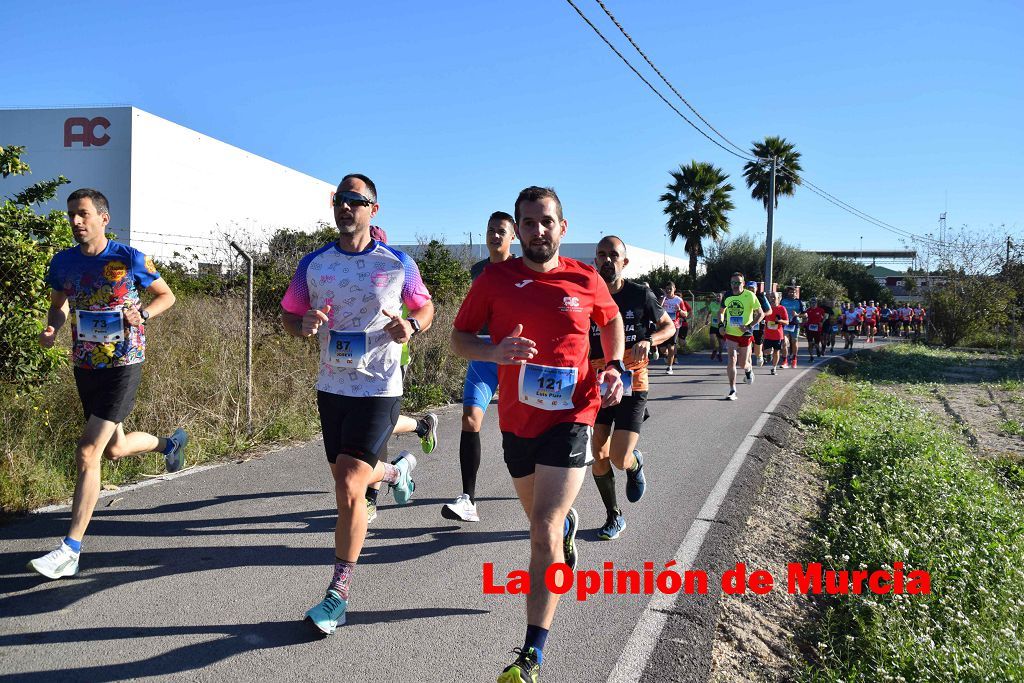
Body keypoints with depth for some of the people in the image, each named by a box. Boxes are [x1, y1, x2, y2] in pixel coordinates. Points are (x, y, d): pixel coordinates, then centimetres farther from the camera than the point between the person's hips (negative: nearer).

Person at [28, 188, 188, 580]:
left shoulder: (130, 259, -11)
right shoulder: (63, 262, 2)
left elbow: (166, 296, 2)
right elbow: (58, 306, 16)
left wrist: (142, 314, -18)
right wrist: (51, 329, -6)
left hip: (123, 366, -6)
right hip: (85, 367, 6)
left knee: (87, 453, -14)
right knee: (114, 448, 20)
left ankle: (70, 551, -9)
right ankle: (169, 442, 52)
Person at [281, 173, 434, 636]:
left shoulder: (398, 263, -4)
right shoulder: (313, 264, 3)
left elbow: (425, 307, 9)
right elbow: (288, 315, 12)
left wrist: (411, 326, -14)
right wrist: (305, 324, -12)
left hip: (378, 389, -5)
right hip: (331, 387, 5)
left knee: (348, 486, -14)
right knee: (348, 477, 19)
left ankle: (339, 593, -1)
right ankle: (396, 470, 55)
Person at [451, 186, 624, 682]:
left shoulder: (586, 280, -3)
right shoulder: (495, 279, -4)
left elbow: (611, 320, 17)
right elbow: (459, 338, -1)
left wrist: (615, 367, 1)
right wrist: (495, 351, -21)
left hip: (570, 418, -3)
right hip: (516, 421, 3)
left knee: (543, 531, -13)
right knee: (545, 519, 22)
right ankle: (569, 522, 62)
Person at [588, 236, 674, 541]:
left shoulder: (640, 295, -6)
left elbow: (669, 326, 7)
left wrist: (648, 340, -14)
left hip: (631, 386, -2)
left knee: (620, 458, -12)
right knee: (599, 456, 3)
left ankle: (635, 463, 28)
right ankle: (614, 517, 24)